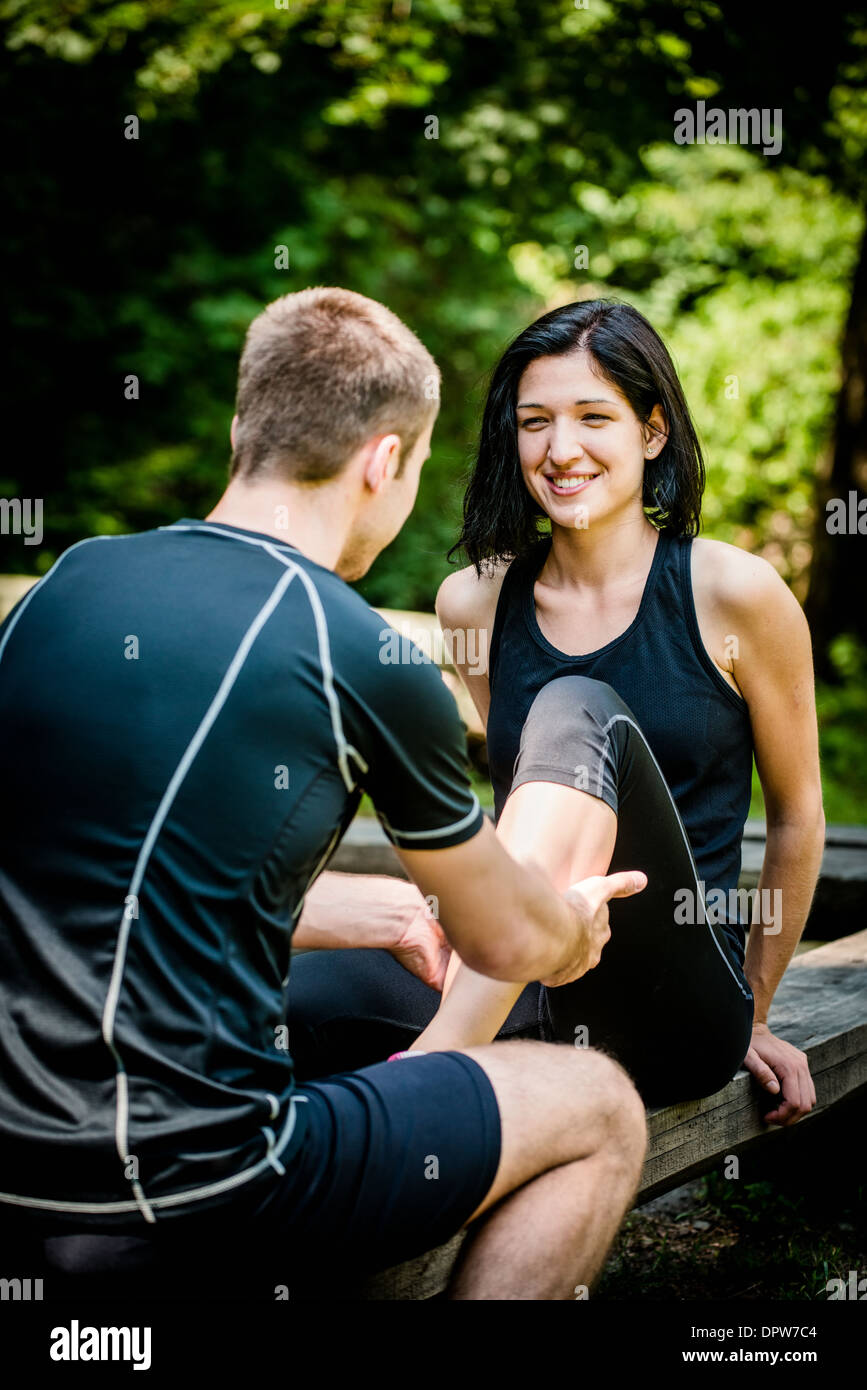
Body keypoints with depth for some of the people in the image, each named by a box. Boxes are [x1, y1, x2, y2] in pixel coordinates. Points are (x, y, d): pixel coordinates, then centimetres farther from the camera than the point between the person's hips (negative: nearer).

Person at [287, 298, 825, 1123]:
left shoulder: (733, 592, -2)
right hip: (524, 1000, 2)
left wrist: (750, 1017, 16)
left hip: (675, 1021, -1)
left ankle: (431, 1062, -35)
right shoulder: (474, 602, 8)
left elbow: (797, 814, 8)